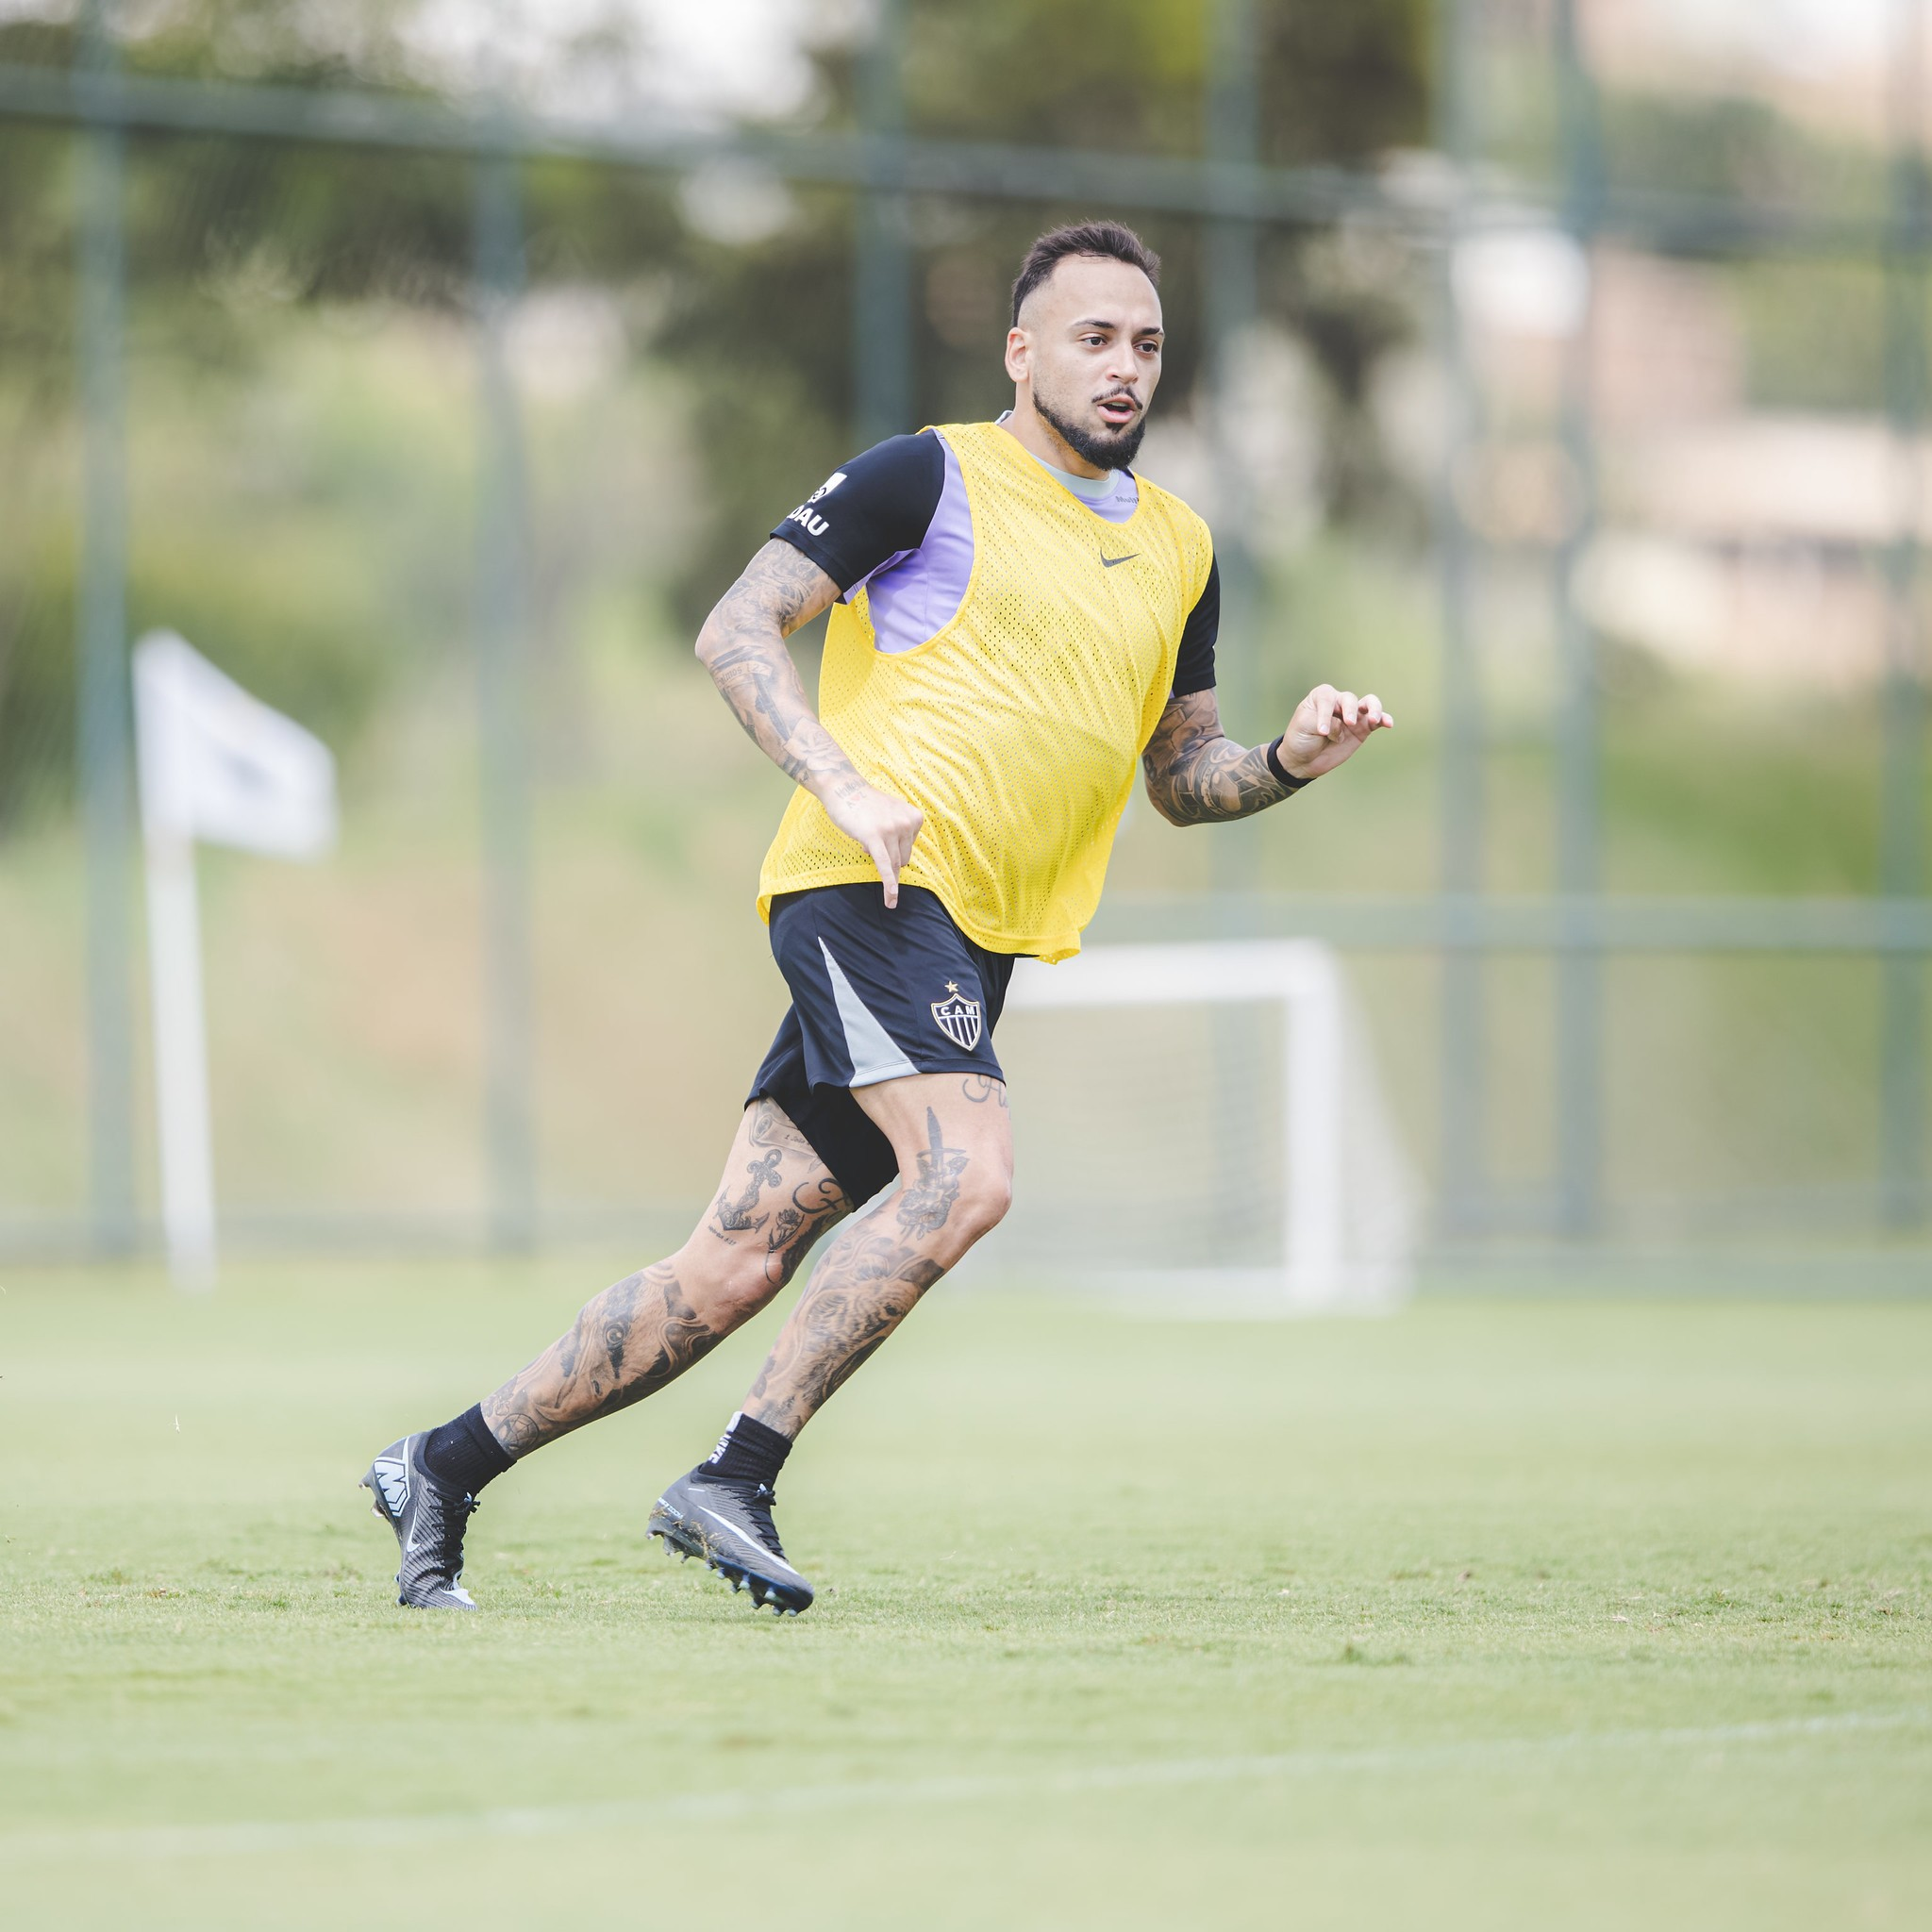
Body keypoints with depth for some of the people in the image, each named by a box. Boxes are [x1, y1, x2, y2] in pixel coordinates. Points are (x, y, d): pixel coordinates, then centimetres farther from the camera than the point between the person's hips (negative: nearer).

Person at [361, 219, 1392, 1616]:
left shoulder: (1180, 547, 20)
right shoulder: (935, 478, -1)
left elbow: (1181, 774, 27)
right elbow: (737, 632, -5)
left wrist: (1290, 761, 6)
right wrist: (848, 786, -19)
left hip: (974, 944, 7)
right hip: (874, 887, -7)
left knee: (744, 1260, 1)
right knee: (965, 1173, -27)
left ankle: (446, 1467, 10)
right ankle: (736, 1480, -22)